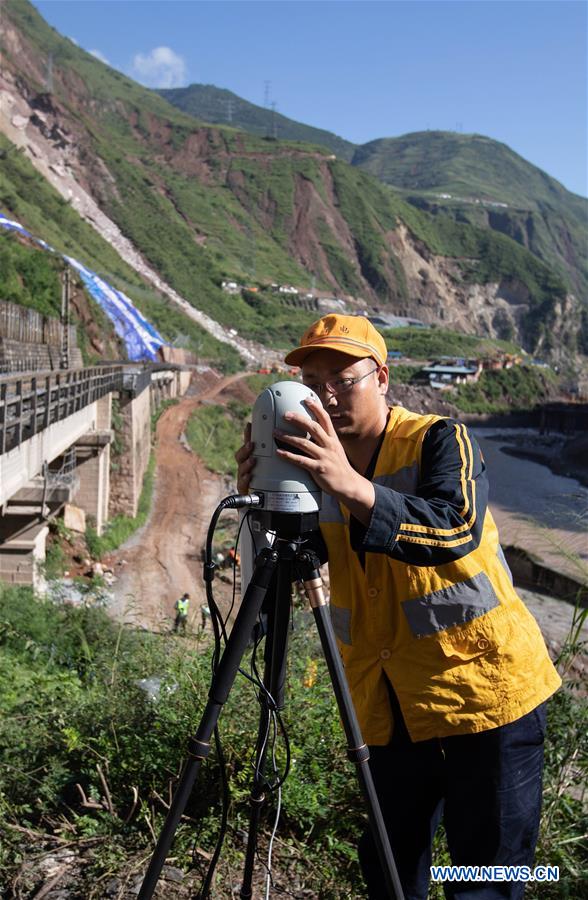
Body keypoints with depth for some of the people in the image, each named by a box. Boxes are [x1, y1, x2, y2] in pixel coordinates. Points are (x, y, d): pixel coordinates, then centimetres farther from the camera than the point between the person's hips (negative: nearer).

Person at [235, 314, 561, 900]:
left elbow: (458, 530, -31)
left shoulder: (439, 440, -11)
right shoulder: (315, 463, 3)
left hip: (483, 691, -4)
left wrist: (353, 488, -45)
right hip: (389, 709, 5)